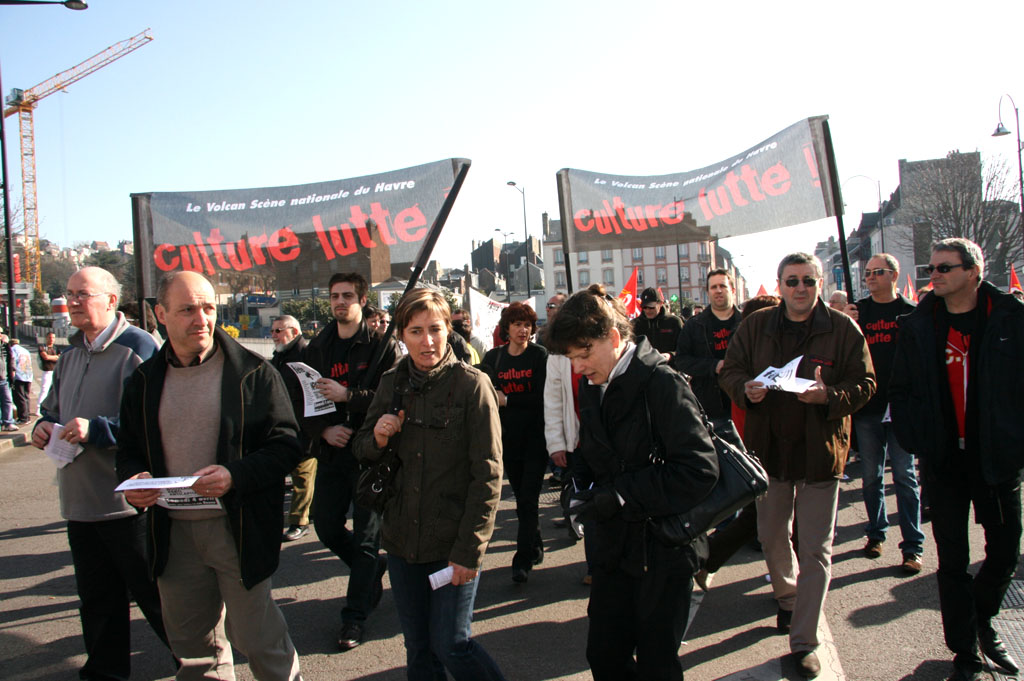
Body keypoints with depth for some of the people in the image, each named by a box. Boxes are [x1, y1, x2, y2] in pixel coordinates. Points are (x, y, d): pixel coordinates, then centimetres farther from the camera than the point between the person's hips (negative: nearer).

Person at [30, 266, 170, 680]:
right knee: (97, 596, 18)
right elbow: (53, 408, 27)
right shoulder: (71, 355, 14)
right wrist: (44, 426, 5)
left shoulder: (137, 348, -13)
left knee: (152, 593, 2)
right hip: (80, 500, 8)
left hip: (127, 502, -8)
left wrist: (97, 429, -24)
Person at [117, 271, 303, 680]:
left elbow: (287, 445, -9)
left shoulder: (253, 372, -7)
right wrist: (133, 478, -7)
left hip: (238, 529, -4)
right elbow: (129, 448, 15)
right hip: (173, 532, 5)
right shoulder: (145, 379, 6)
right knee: (193, 646, 19)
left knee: (255, 638, 3)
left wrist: (235, 475, -23)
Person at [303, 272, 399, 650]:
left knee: (365, 534, 1)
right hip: (331, 451, 6)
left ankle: (355, 617, 12)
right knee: (326, 527, 12)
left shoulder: (381, 346, -6)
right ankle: (374, 568, 39)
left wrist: (347, 395, -22)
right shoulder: (317, 348, 10)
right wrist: (324, 430, -8)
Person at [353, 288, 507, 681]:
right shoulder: (392, 383, 4)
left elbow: (488, 475, -12)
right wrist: (377, 438, -10)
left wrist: (469, 549, -15)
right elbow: (362, 451, 13)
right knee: (418, 648, 15)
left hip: (453, 544, -5)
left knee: (451, 645, 2)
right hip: (402, 540, 5)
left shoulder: (472, 385, -11)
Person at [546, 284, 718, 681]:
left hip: (662, 549, -7)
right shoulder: (593, 388, 6)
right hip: (615, 548, 7)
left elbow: (699, 470, -25)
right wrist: (582, 483, -4)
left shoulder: (662, 383, -19)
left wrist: (623, 496, -22)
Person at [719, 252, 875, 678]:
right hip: (768, 448, 3)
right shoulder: (755, 326, 2)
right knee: (771, 538, 17)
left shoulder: (844, 329, -5)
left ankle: (804, 643, 11)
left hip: (820, 451, -3)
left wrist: (829, 396, -23)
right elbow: (730, 371, 7)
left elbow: (864, 384, -4)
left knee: (816, 549, 1)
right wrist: (746, 388, -16)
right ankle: (787, 600, 45)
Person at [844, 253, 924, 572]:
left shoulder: (911, 312, 1)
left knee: (905, 476, 0)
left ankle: (913, 546, 6)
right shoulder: (856, 310, 6)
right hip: (867, 405, 2)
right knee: (871, 476, 11)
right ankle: (876, 532, 26)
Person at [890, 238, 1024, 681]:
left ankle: (982, 623, 39)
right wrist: (916, 443, -4)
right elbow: (900, 391, 5)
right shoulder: (917, 325, 0)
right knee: (953, 561, 6)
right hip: (944, 461, 0)